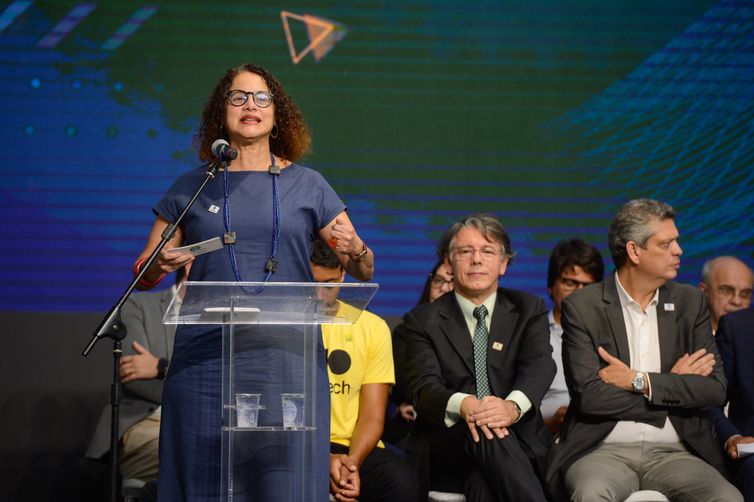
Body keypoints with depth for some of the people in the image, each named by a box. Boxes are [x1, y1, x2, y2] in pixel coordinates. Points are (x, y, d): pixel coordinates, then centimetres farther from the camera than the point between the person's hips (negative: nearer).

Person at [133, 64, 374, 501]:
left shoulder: (308, 186, 10)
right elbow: (143, 277, 14)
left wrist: (355, 249, -12)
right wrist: (161, 265, -8)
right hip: (206, 356, 1)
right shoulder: (193, 187, 11)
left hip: (288, 356, 0)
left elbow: (364, 271, 10)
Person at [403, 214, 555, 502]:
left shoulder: (529, 310, 13)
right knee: (486, 437, -36)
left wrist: (513, 406, -32)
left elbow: (539, 365, -6)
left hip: (518, 443, 0)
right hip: (443, 453, 0)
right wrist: (462, 405, -33)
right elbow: (424, 386, -6)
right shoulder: (422, 322, 10)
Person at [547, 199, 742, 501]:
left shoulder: (690, 303, 12)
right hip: (604, 451, -3)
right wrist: (674, 385, -3)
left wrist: (639, 382, -7)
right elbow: (589, 396, -10)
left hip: (673, 453, 4)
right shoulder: (582, 307, 1)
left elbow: (715, 389, 3)